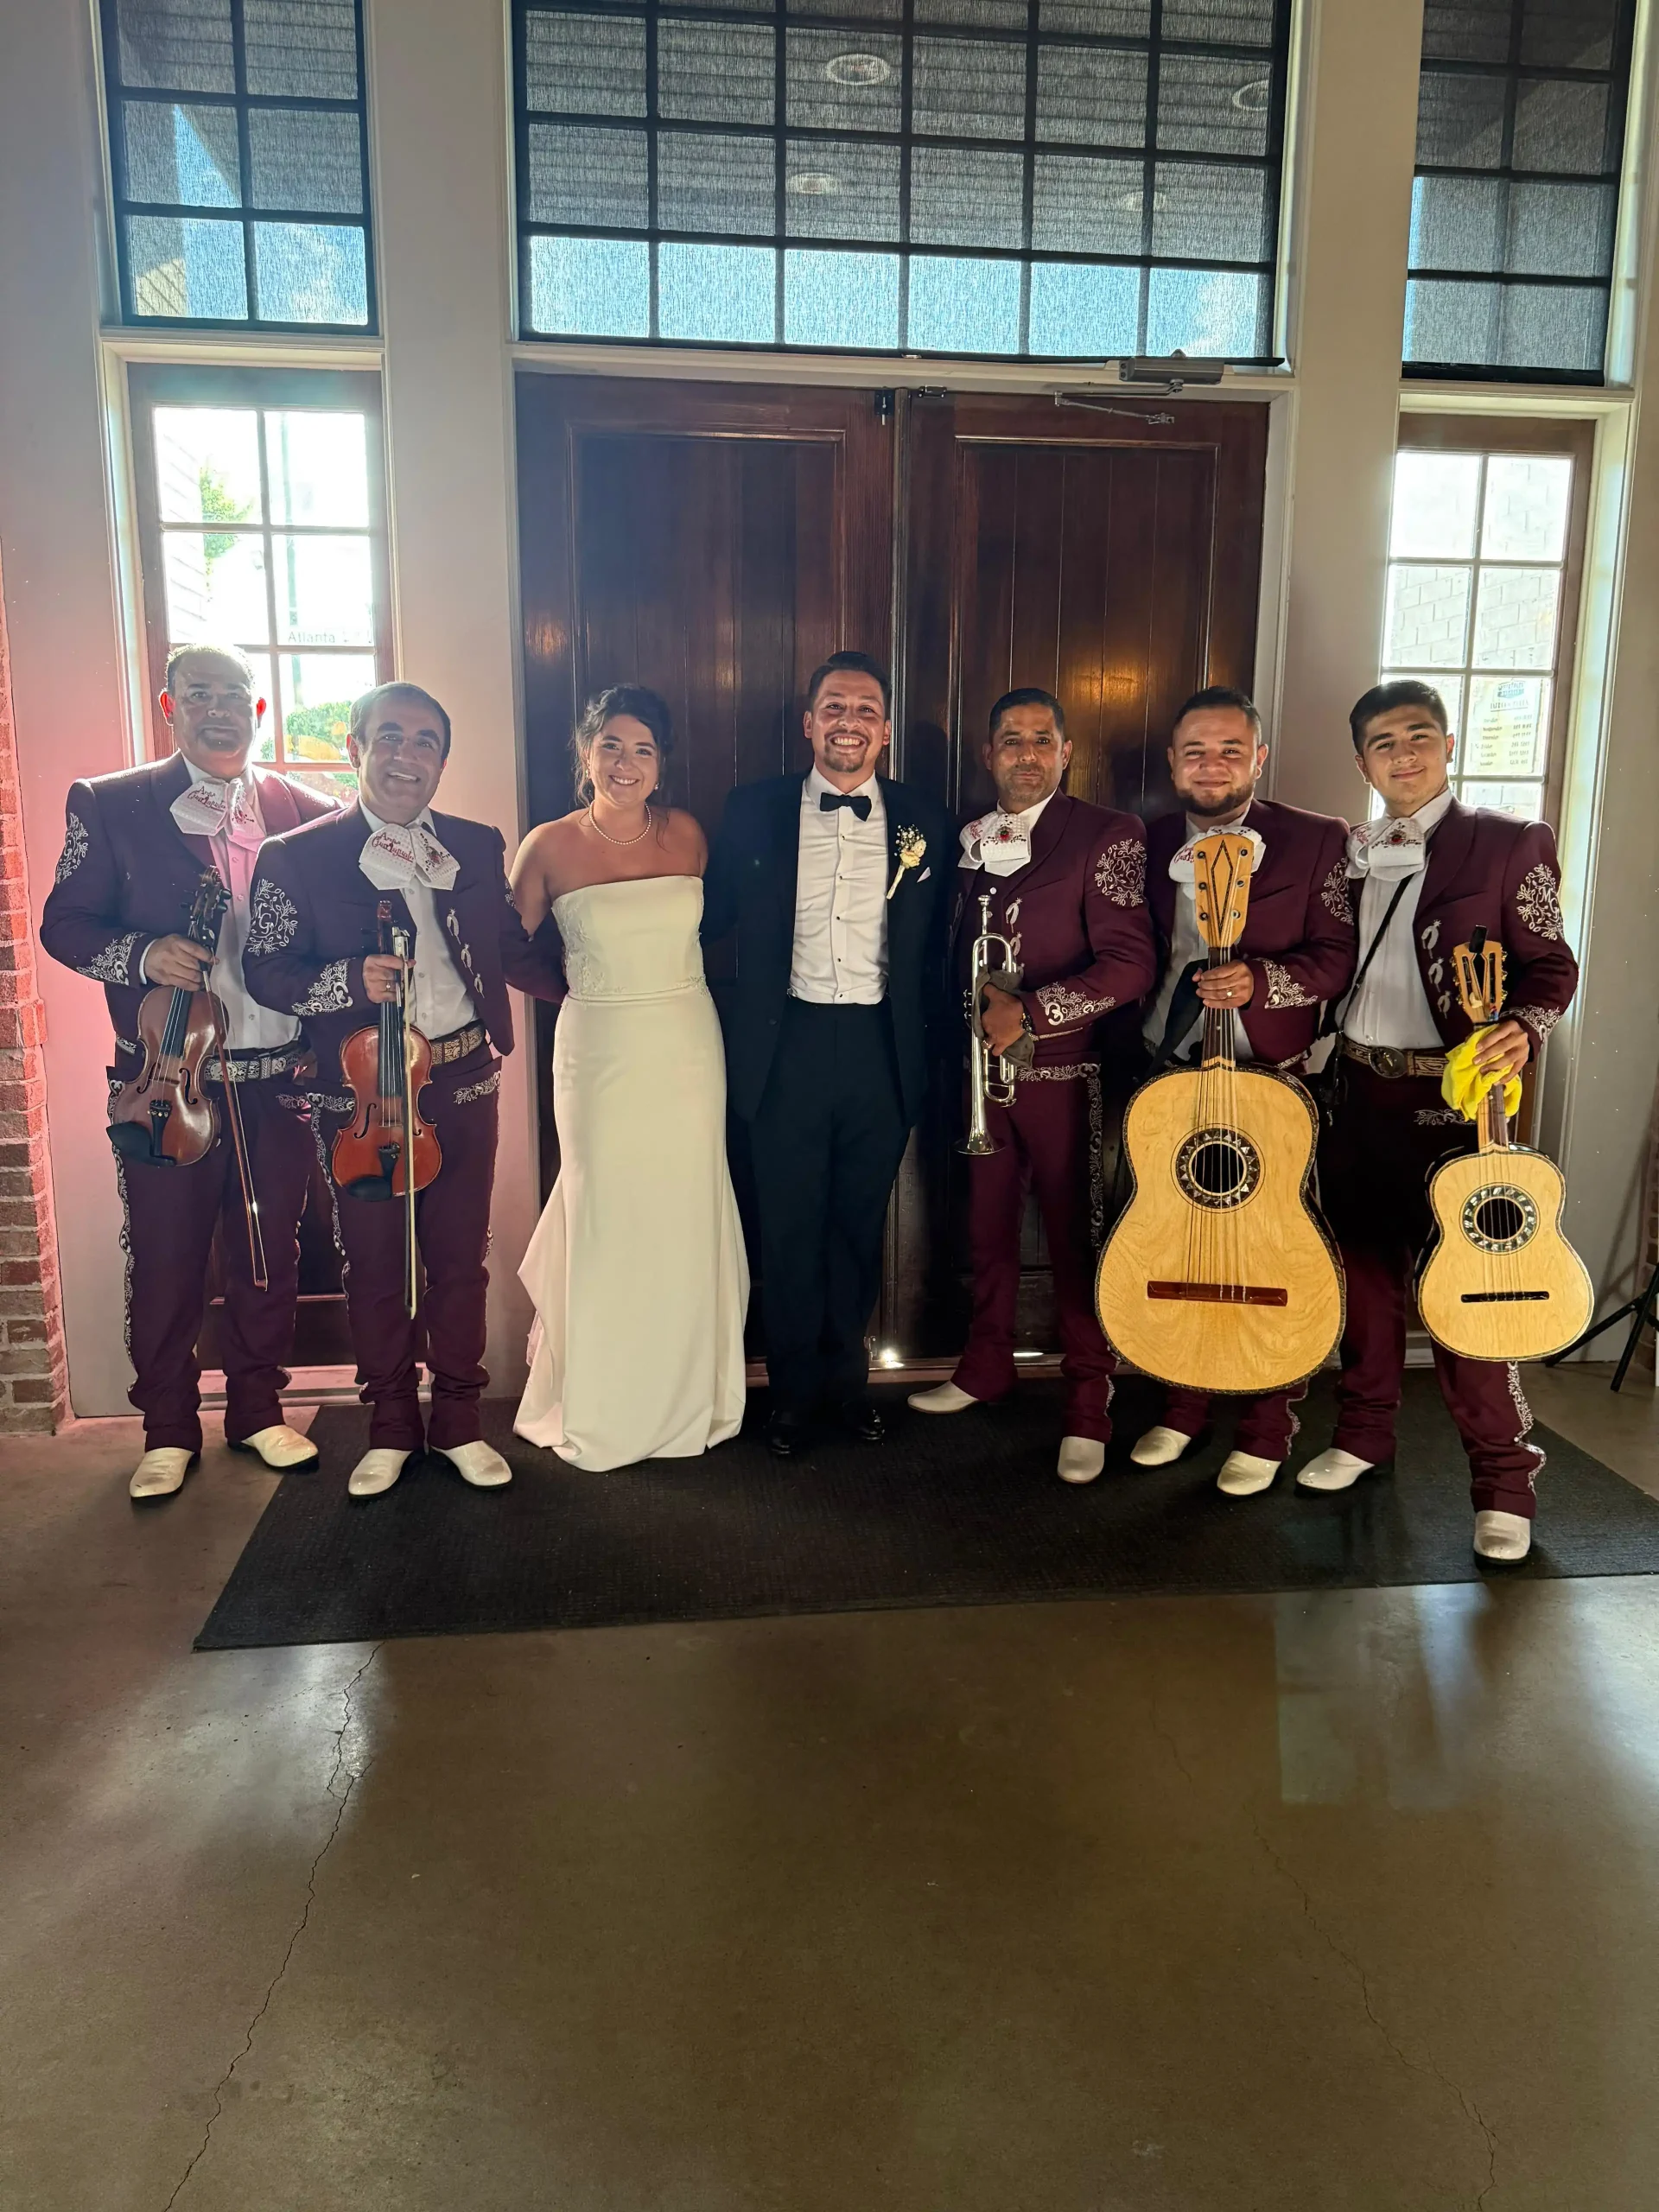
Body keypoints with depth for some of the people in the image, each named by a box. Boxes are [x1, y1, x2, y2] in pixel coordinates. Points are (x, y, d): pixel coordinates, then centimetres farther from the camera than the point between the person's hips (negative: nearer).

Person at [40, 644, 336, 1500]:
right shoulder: (108, 805, 1)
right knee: (164, 1262, 7)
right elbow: (65, 924, 1)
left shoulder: (305, 811, 6)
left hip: (278, 1079, 2)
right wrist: (141, 955, -17)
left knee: (271, 1253, 12)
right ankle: (168, 1430, 25)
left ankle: (258, 1408, 31)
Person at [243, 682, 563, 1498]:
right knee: (373, 1264, 10)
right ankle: (391, 1426, 28)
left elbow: (515, 950, 15)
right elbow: (266, 972, -5)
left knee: (460, 1258, 11)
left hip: (463, 1085, 2)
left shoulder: (478, 846, 7)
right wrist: (348, 980, -20)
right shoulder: (298, 856, -2)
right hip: (360, 1094, -2)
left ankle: (459, 1421, 27)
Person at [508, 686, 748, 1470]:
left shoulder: (686, 833, 3)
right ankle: (601, 1411, 23)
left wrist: (663, 983, 6)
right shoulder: (550, 845, -4)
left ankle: (688, 1400, 27)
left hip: (689, 1051, 3)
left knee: (685, 1222, 9)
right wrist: (582, 988, 5)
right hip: (599, 1054, -2)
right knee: (606, 1221, 5)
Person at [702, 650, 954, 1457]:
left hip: (882, 1049, 1)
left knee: (859, 1225, 14)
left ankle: (846, 1376, 33)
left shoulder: (922, 820, 3)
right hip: (789, 1046, -1)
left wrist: (924, 1033, 0)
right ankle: (794, 1389, 27)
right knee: (789, 1228, 9)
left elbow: (934, 946, 5)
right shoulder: (754, 810, 1)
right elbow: (712, 917, 4)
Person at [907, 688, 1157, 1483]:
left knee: (1075, 1239, 3)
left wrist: (1031, 1011, -21)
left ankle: (1088, 1405, 16)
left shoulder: (1107, 836, -7)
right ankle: (986, 1366, 34)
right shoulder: (968, 839, 10)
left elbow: (1130, 964, -15)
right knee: (988, 1229, 15)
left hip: (1063, 1070, -5)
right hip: (982, 1064, 5)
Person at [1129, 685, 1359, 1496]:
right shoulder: (1149, 846, 9)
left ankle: (1264, 1431, 17)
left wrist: (1257, 979, -24)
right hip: (1165, 1074, 4)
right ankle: (1181, 1407, 27)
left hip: (1268, 1080, -3)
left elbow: (1338, 957, -7)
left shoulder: (1317, 841, -1)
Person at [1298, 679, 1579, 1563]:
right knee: (1366, 1265, 13)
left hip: (1455, 1095, -5)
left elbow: (1551, 965, -5)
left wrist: (1523, 1029, -23)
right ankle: (1363, 1431, 28)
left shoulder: (1510, 845, -2)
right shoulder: (1347, 853, 11)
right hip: (1360, 1091, 5)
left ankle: (1503, 1476, 9)